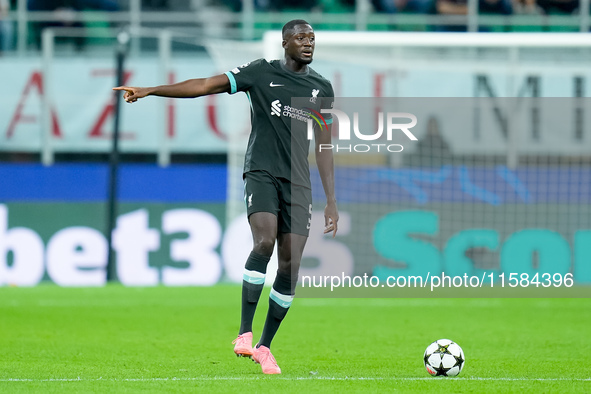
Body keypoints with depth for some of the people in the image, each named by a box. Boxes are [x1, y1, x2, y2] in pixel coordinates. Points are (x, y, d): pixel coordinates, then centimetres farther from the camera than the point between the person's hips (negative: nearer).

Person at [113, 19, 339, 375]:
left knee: (290, 266, -4)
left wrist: (331, 201, 12)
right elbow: (205, 86, -3)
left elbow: (324, 148, 16)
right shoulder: (262, 73, 2)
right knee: (264, 242, -27)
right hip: (261, 173, -3)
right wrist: (150, 91, -11)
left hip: (298, 184, 3)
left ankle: (264, 347, 10)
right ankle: (244, 333, -23)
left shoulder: (322, 89, 12)